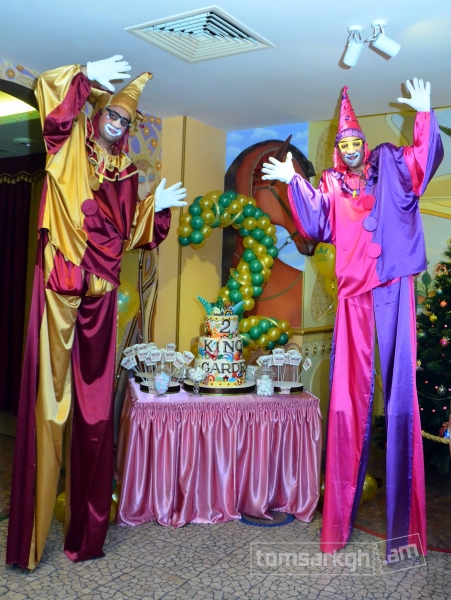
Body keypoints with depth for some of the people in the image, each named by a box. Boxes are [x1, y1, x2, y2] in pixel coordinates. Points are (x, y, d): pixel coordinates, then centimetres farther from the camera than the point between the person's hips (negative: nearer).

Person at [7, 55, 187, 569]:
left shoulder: (125, 172, 18)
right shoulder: (70, 143, 9)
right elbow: (47, 91, -5)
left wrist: (156, 207, 8)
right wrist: (87, 76, -10)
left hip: (99, 289, 4)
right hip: (59, 281, -4)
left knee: (94, 401, 5)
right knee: (49, 394, -5)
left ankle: (85, 523, 17)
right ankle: (33, 526, 5)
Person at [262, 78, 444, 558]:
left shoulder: (389, 166, 14)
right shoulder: (331, 184, 17)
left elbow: (424, 161, -2)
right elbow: (315, 226, 4)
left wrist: (424, 115, -13)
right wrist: (293, 183, -2)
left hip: (393, 288, -1)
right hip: (354, 293, 1)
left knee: (400, 394, -3)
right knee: (348, 397, 0)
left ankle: (404, 520, 5)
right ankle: (339, 519, 10)